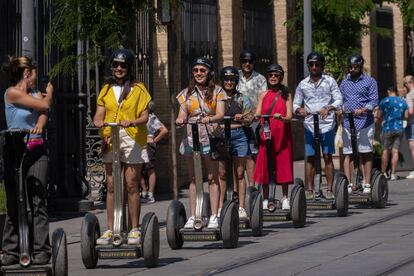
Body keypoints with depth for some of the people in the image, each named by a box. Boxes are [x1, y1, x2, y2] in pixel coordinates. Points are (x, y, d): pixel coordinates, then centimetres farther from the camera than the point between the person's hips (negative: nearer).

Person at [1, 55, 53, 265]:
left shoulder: (35, 94, 15)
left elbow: (43, 113, -4)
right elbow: (44, 105, -7)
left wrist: (39, 125, -25)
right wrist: (49, 92, 13)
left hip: (36, 151, 4)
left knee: (37, 201, -4)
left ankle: (41, 250, -6)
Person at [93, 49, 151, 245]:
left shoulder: (138, 89, 5)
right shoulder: (106, 89, 15)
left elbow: (144, 117, -1)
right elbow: (99, 115, 9)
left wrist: (131, 122, -21)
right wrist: (99, 123, -14)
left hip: (132, 140, -3)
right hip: (110, 140, 3)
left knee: (131, 186, -4)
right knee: (111, 186, 2)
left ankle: (134, 230, 1)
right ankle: (110, 230, 3)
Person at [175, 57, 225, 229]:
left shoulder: (217, 92, 4)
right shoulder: (187, 93, 12)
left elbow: (220, 114, -7)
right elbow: (182, 114, 4)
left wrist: (209, 119, -28)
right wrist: (180, 119, -20)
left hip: (209, 137, -3)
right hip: (191, 138, 3)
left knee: (212, 178, -4)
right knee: (193, 179, 3)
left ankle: (214, 217, -4)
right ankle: (192, 217, 3)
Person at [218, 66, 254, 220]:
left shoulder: (242, 99, 11)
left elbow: (250, 118, 7)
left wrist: (242, 118, -14)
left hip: (238, 136, 1)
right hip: (220, 136, -1)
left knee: (239, 173, 1)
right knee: (222, 173, -1)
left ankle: (241, 207, 2)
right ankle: (220, 206, 5)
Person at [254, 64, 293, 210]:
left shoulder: (286, 95, 4)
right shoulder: (263, 95, 9)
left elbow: (289, 117, -4)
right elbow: (257, 114, 2)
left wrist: (281, 117, -26)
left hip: (282, 135, -1)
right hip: (266, 134, 1)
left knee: (283, 165, -1)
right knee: (265, 166, 0)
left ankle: (285, 198, 9)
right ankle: (265, 199, 7)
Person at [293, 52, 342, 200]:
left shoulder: (329, 81, 5)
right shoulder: (303, 84, 10)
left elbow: (338, 100, -1)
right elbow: (296, 103, 11)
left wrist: (328, 108, -20)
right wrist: (299, 109, -12)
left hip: (327, 124, -1)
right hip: (310, 125, 1)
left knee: (327, 157, 0)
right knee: (310, 158, 2)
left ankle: (329, 190, 3)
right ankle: (309, 190, 5)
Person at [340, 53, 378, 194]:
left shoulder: (370, 81, 4)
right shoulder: (344, 82, 15)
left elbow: (374, 100, -4)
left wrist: (363, 110, -20)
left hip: (365, 121, -3)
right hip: (347, 122, 3)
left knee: (366, 153, 1)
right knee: (347, 154, -2)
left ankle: (367, 184, 5)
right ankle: (349, 184, -2)